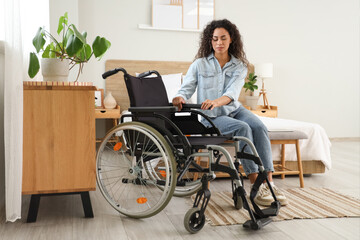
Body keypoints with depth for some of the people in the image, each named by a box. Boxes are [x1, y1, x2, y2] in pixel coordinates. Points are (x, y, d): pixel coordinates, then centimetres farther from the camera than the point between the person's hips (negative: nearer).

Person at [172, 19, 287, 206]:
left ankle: (268, 182, -29)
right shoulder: (199, 64, 4)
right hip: (211, 116, -3)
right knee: (243, 128, -31)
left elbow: (232, 93, -14)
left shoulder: (239, 66, 5)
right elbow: (186, 89, -1)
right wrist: (180, 97, -27)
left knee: (259, 127, -28)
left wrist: (217, 101, -36)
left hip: (234, 109, 3)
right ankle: (255, 186, -31)